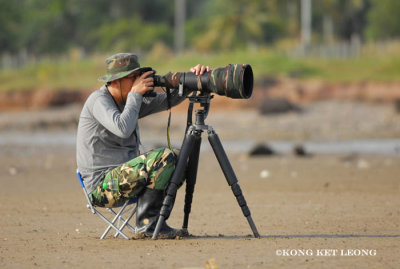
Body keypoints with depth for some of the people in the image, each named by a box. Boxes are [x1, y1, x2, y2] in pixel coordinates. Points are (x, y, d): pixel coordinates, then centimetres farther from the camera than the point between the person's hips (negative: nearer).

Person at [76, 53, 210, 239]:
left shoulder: (129, 101, 14)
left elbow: (168, 100, 11)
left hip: (124, 177, 10)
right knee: (164, 158, -22)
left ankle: (151, 223, 3)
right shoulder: (99, 100, -12)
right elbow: (123, 129, -29)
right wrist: (135, 94, -18)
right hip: (102, 186, -10)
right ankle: (147, 225, -18)